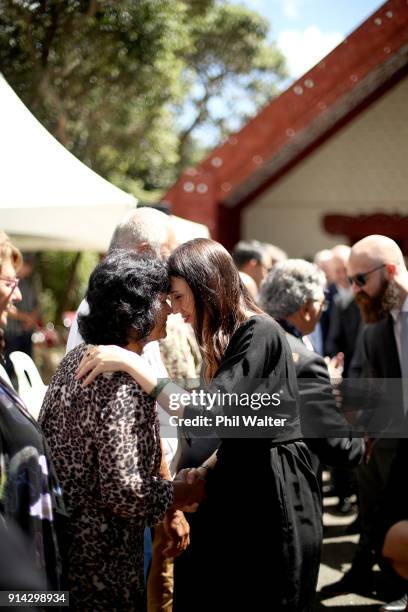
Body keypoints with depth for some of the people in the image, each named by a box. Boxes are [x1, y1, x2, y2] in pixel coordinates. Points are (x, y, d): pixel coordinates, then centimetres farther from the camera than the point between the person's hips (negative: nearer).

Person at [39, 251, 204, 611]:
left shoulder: (78, 357, 5)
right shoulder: (124, 382, -23)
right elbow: (124, 491, -27)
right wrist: (194, 490, -14)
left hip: (59, 537, 9)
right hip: (99, 564, -9)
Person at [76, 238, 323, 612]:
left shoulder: (260, 334, -16)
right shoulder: (230, 338, 14)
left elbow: (207, 417, -27)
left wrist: (131, 363, -27)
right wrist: (205, 471, 4)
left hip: (273, 500, -9)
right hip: (241, 490, 9)